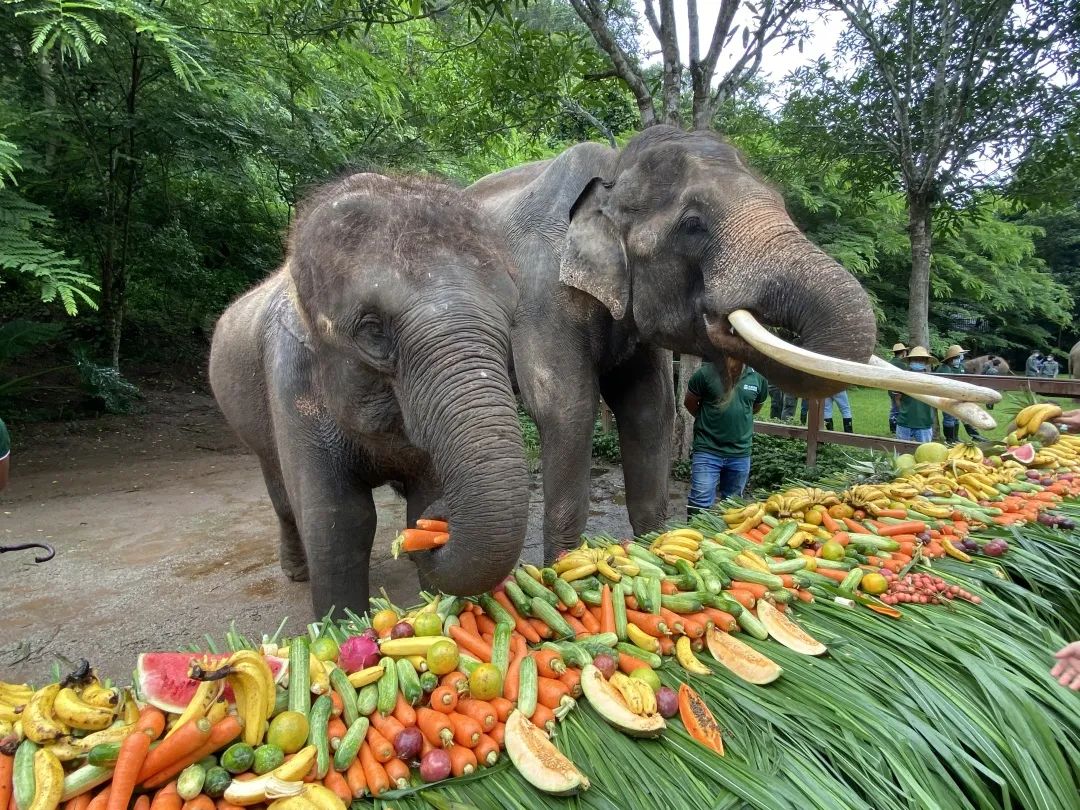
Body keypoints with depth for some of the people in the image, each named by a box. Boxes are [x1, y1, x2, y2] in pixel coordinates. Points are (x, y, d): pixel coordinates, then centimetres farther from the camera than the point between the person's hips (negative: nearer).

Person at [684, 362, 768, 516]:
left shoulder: (758, 378, -1)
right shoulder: (706, 373, -11)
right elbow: (689, 403, 4)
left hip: (740, 455, 3)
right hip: (707, 451, -3)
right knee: (701, 506, -5)